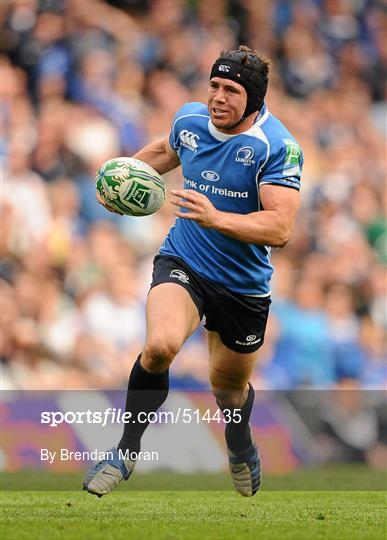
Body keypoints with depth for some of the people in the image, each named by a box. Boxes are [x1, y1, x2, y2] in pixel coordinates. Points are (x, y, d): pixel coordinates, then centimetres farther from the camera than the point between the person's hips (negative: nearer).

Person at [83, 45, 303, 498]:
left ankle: (240, 445, 54)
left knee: (229, 385, 18)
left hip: (244, 285, -1)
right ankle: (127, 450, -13)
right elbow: (165, 150, 23)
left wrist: (215, 218, -39)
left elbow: (280, 228, -28)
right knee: (160, 345, -30)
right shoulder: (190, 119, -3)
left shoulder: (278, 147, -19)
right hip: (182, 262, 1)